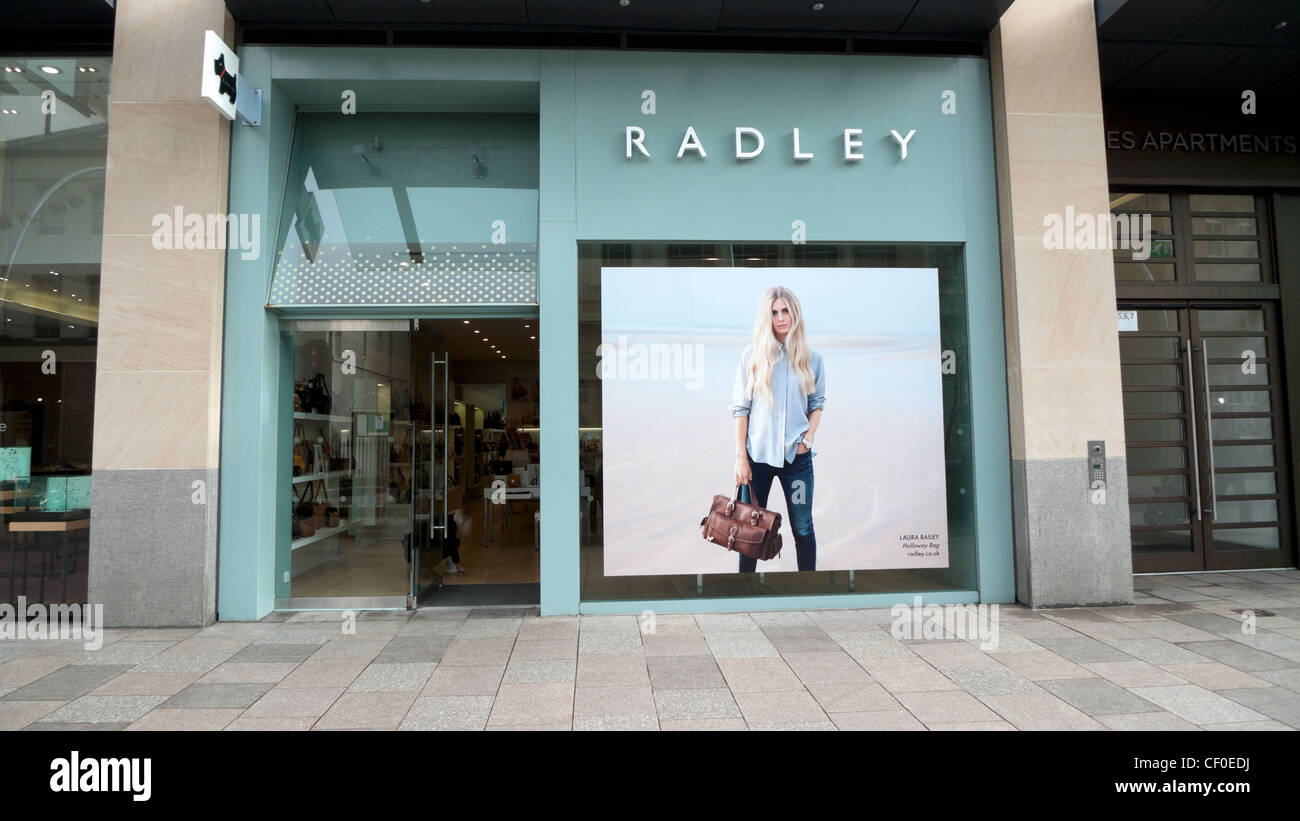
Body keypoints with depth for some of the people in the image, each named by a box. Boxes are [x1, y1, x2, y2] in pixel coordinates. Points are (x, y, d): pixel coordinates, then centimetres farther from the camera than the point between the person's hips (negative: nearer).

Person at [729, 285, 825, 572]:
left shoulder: (811, 358, 4)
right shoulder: (752, 354, 0)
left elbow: (817, 404, 11)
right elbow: (740, 407, -1)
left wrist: (808, 439, -5)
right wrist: (740, 457, -6)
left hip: (796, 454, 1)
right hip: (757, 454, -1)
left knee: (803, 529, 7)